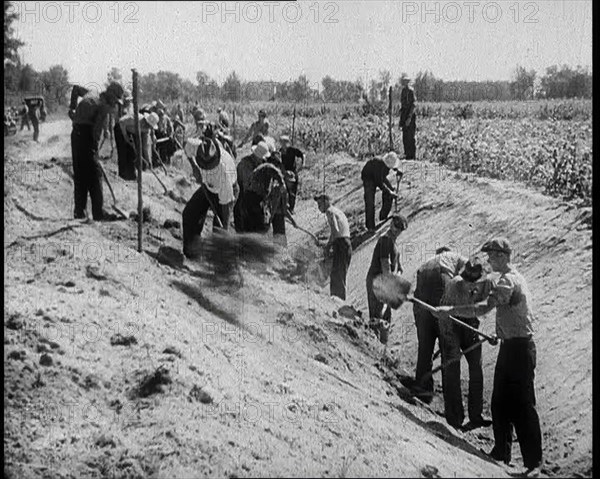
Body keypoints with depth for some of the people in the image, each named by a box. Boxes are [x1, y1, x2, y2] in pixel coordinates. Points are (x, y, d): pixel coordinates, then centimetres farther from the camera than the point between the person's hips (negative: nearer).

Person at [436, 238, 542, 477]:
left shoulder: (509, 281, -18)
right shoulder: (511, 278, 15)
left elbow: (483, 308, -28)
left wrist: (450, 310, -25)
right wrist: (500, 334, 24)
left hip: (519, 348, -10)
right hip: (509, 346, 10)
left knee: (522, 405, -8)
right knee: (499, 403, 14)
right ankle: (501, 451, 25)